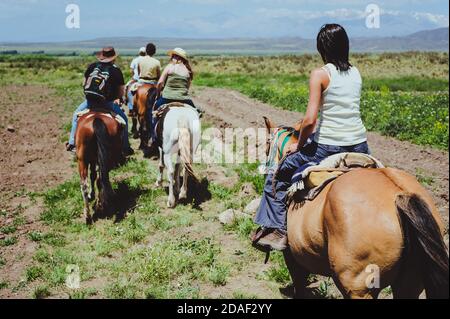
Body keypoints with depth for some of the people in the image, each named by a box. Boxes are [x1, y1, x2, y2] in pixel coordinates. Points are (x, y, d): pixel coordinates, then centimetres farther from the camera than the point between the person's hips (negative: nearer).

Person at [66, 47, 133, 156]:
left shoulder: (92, 66, 6)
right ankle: (125, 148, 14)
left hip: (90, 100, 3)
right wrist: (116, 98, 18)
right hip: (107, 103, -3)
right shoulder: (116, 70, -2)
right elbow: (121, 91, -1)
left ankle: (72, 143, 28)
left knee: (76, 115, 28)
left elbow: (84, 83, 15)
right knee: (123, 119, 15)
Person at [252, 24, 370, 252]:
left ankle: (279, 230, 14)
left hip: (328, 146, -5)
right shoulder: (356, 73, 9)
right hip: (359, 145, 5)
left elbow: (310, 120, -15)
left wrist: (299, 146, 2)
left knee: (278, 175, 14)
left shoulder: (320, 74, -9)